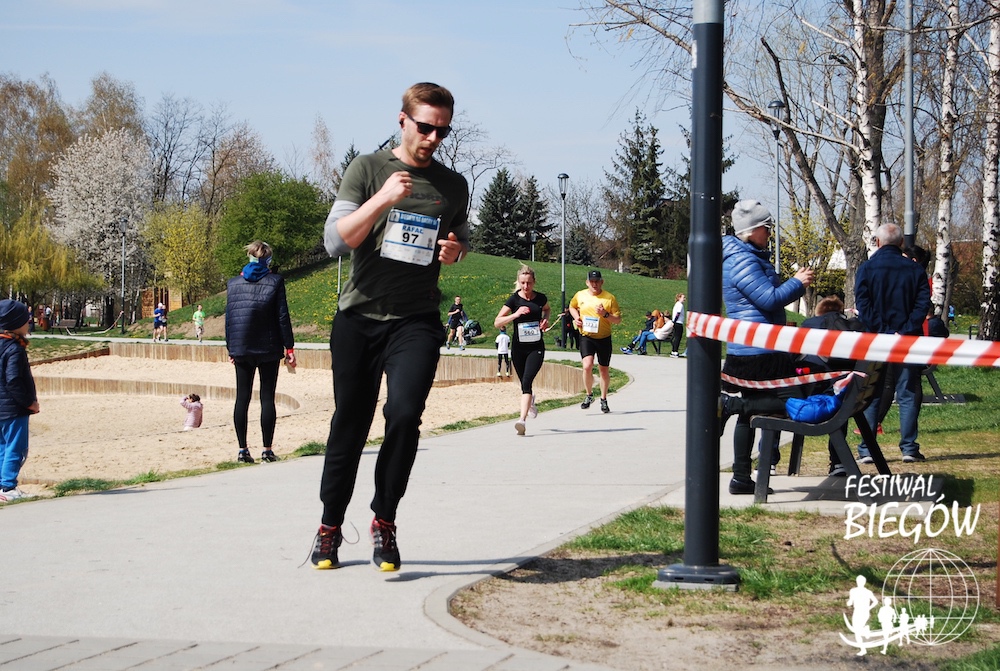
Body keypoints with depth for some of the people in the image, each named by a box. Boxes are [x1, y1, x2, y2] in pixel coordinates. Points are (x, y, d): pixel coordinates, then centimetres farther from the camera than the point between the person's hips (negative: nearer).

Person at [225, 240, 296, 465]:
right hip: (268, 349, -2)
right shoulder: (275, 281, -3)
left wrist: (231, 349, 14)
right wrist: (289, 347, -1)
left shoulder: (234, 283, 5)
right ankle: (267, 450, -1)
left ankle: (242, 450, 4)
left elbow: (228, 317, 7)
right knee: (267, 398, 1)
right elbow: (282, 316, -5)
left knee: (242, 398, 6)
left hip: (241, 348, 2)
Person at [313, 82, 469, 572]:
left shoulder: (453, 186, 10)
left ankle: (385, 520, -4)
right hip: (359, 316, -1)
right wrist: (382, 199, -19)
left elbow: (460, 240, 27)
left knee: (404, 413, -21)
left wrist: (456, 251, 3)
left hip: (416, 320, 1)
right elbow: (335, 240, -7)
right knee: (349, 425, 5)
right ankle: (330, 526, 23)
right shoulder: (367, 169, 1)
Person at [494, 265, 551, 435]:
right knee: (524, 384, 14)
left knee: (527, 381, -18)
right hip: (518, 348, 1)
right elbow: (497, 322, -11)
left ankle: (522, 420, -26)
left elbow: (547, 309, 26)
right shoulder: (514, 299, -6)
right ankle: (531, 400, 50)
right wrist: (515, 314, -24)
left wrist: (545, 319, 4)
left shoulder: (540, 298, 1)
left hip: (536, 347, -1)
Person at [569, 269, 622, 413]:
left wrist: (605, 314, -22)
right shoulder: (580, 295, 0)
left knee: (604, 370, 10)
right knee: (587, 366, -19)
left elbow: (618, 320, -4)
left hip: (604, 338, 0)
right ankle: (589, 395, 3)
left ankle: (603, 399, 29)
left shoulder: (610, 298, -6)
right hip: (586, 337, 0)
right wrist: (576, 317, 2)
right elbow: (572, 306, 22)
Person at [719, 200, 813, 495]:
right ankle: (730, 404, -12)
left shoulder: (750, 257, 20)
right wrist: (798, 283, -6)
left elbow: (768, 296, 26)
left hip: (747, 351, 11)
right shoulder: (741, 260, -14)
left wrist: (794, 282, 14)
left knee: (749, 411, 12)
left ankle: (741, 479, 14)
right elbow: (769, 299, -20)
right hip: (761, 351, -11)